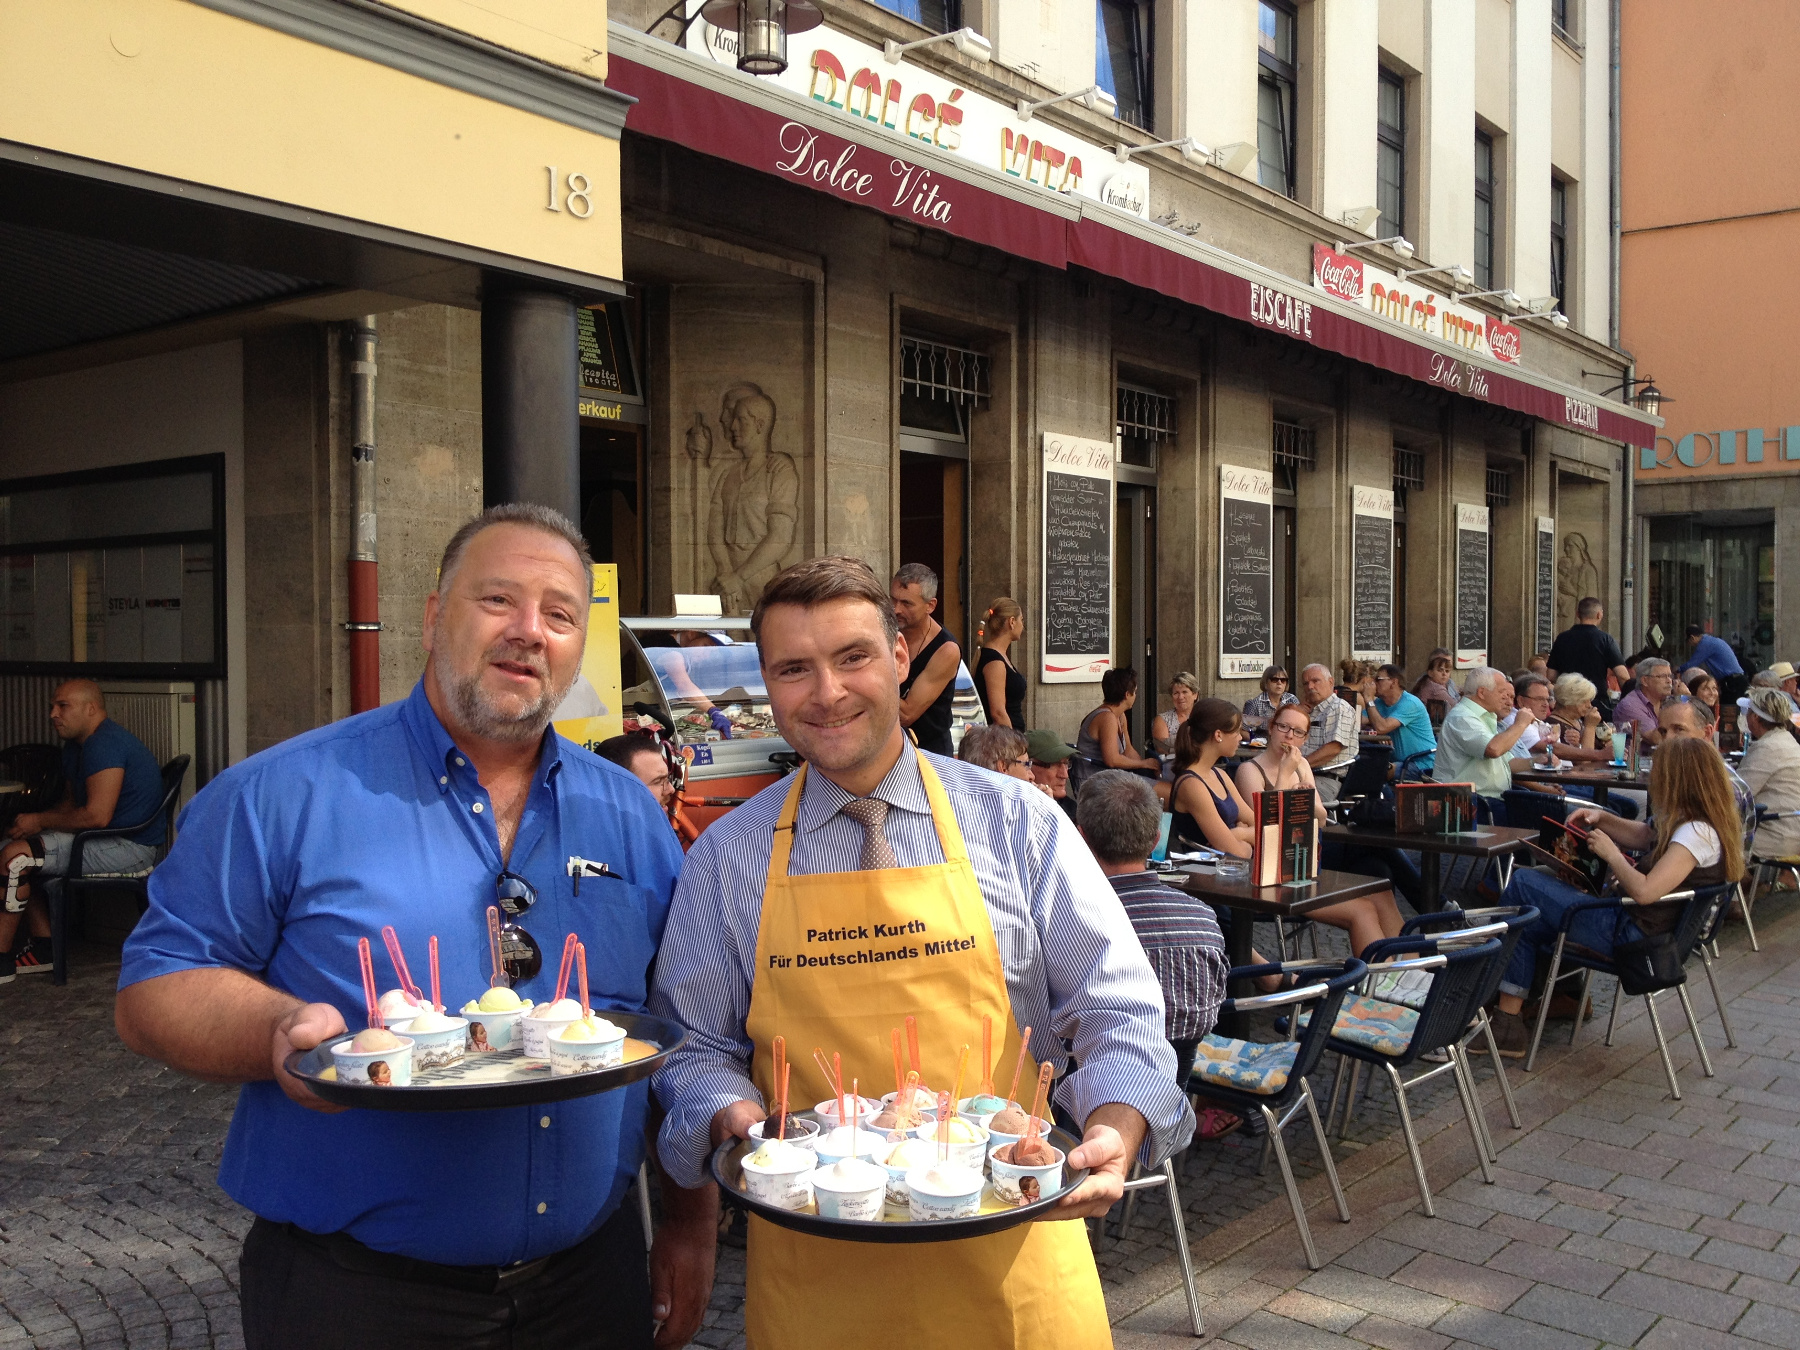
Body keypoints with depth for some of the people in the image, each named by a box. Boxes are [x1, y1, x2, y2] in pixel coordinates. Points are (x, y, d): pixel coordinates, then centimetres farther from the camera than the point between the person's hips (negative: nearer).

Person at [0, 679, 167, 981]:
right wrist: (34, 823, 3)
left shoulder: (104, 744, -18)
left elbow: (97, 816, -25)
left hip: (130, 847, -11)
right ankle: (42, 948, 12)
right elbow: (70, 802, 23)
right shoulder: (75, 746, 17)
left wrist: (39, 821, -11)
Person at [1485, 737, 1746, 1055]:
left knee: (1522, 884, -6)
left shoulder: (1697, 833, -23)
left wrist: (1611, 853, -17)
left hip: (1630, 933, -10)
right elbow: (1643, 836, 25)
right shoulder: (1692, 822, 7)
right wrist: (1601, 819, 8)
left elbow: (1645, 891, -33)